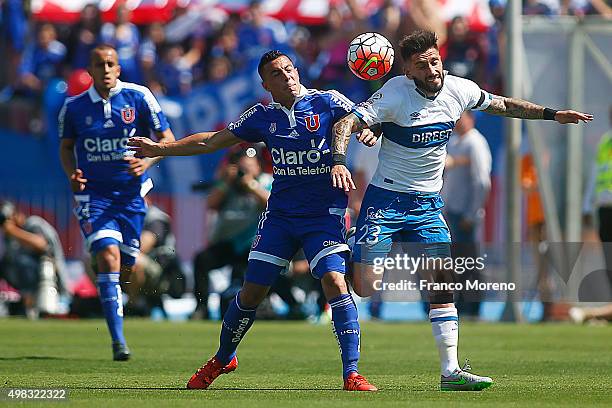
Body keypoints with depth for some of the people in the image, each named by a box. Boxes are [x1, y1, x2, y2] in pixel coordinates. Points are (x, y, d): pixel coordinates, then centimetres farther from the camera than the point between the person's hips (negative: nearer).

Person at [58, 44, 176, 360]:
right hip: (93, 194, -2)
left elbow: (166, 138, -1)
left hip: (131, 192, 2)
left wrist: (148, 160, -20)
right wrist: (72, 175, -8)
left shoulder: (138, 97, -5)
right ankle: (118, 341, -20)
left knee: (126, 265, 9)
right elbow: (66, 146, 12)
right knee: (109, 256, -20)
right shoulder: (74, 107, -2)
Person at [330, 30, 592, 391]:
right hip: (386, 199, -4)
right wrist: (340, 162, -39)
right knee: (364, 287, -14)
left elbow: (503, 105, 18)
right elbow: (347, 123, -21)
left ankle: (450, 371, -6)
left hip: (428, 204, 4)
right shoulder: (396, 93, -17)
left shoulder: (460, 90, -2)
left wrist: (552, 114, 15)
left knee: (442, 281, -8)